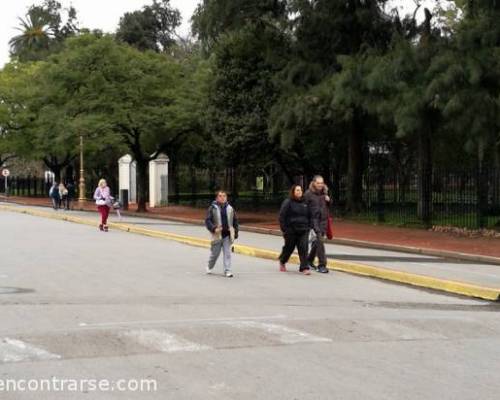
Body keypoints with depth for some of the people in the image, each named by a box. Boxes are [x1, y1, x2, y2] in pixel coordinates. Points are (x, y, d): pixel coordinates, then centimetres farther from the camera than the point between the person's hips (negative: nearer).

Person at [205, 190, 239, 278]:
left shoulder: (230, 208, 7)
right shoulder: (213, 208, -3)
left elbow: (235, 221, 13)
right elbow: (207, 221, -6)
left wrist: (235, 233, 9)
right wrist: (214, 228, -21)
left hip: (227, 235, 2)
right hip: (217, 235, -2)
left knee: (227, 253, -2)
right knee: (215, 253, 9)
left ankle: (227, 270, 2)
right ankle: (209, 267, 33)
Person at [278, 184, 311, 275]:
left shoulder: (305, 203, 11)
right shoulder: (288, 202, -4)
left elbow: (309, 216, 20)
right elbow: (282, 217, -6)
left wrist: (308, 227, 11)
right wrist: (285, 230, -11)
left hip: (303, 231, 3)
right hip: (291, 231, -3)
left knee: (303, 248, -10)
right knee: (289, 248, 11)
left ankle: (304, 268, -11)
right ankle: (282, 262, 39)